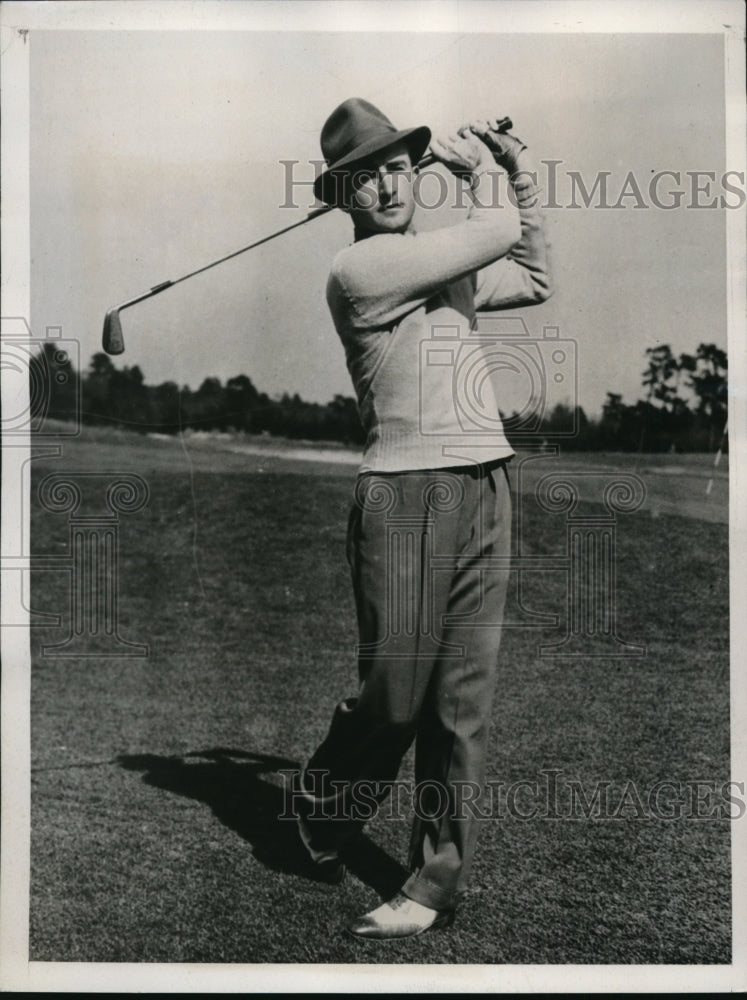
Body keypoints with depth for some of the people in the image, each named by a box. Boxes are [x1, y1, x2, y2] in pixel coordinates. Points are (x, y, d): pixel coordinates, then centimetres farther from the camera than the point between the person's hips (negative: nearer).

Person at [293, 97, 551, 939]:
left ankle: (437, 883, 14)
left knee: (463, 697, 4)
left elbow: (535, 283, 32)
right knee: (395, 690, -1)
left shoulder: (446, 259, 18)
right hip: (406, 492, -6)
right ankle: (321, 814, 29)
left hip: (486, 491, 7)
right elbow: (497, 233, -7)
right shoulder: (357, 268, -7)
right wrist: (482, 176, 13)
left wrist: (520, 175, 27)